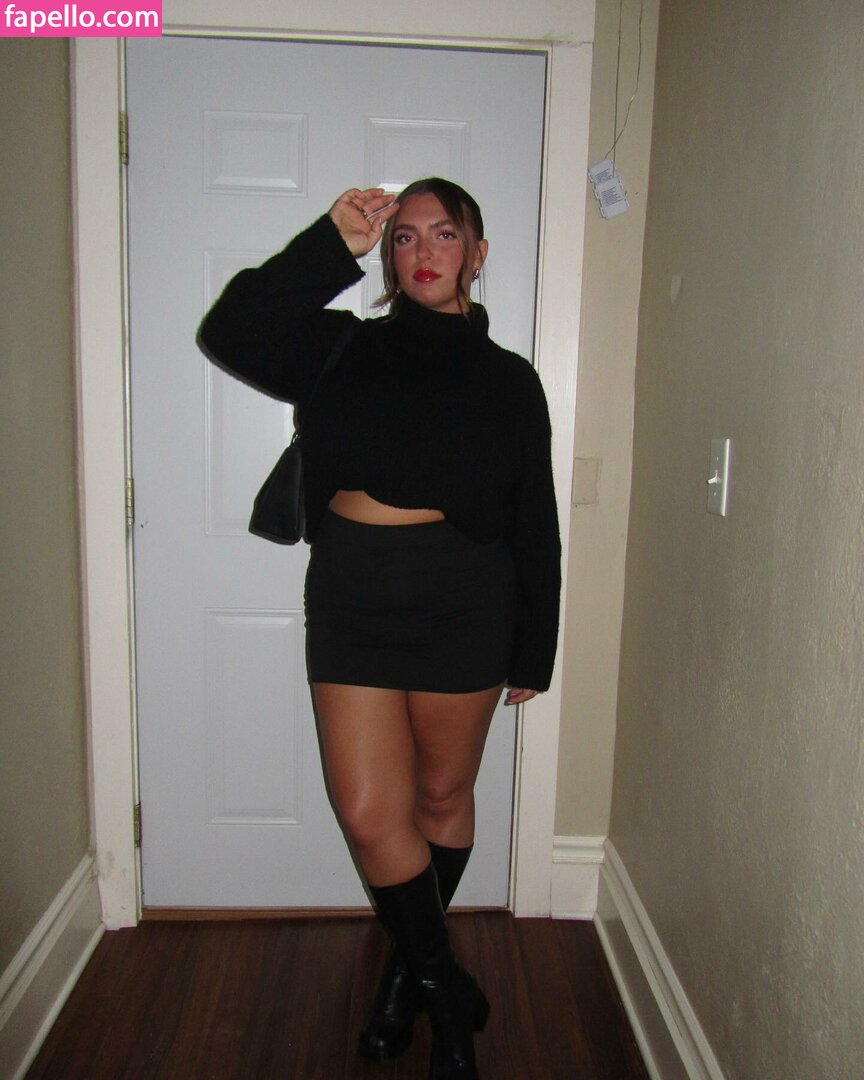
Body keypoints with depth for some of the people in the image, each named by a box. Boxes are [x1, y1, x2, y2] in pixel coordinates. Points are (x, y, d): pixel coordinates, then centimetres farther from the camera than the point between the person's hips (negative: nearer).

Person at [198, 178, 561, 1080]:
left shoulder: (508, 379, 4)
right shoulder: (342, 348, 7)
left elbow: (534, 525, 5)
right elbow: (230, 331, -8)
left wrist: (534, 648, 5)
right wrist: (332, 246, -11)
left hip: (461, 607, -1)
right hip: (350, 600, 1)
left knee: (441, 797, 13)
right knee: (368, 812, 2)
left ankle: (411, 966, 40)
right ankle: (447, 989, 26)